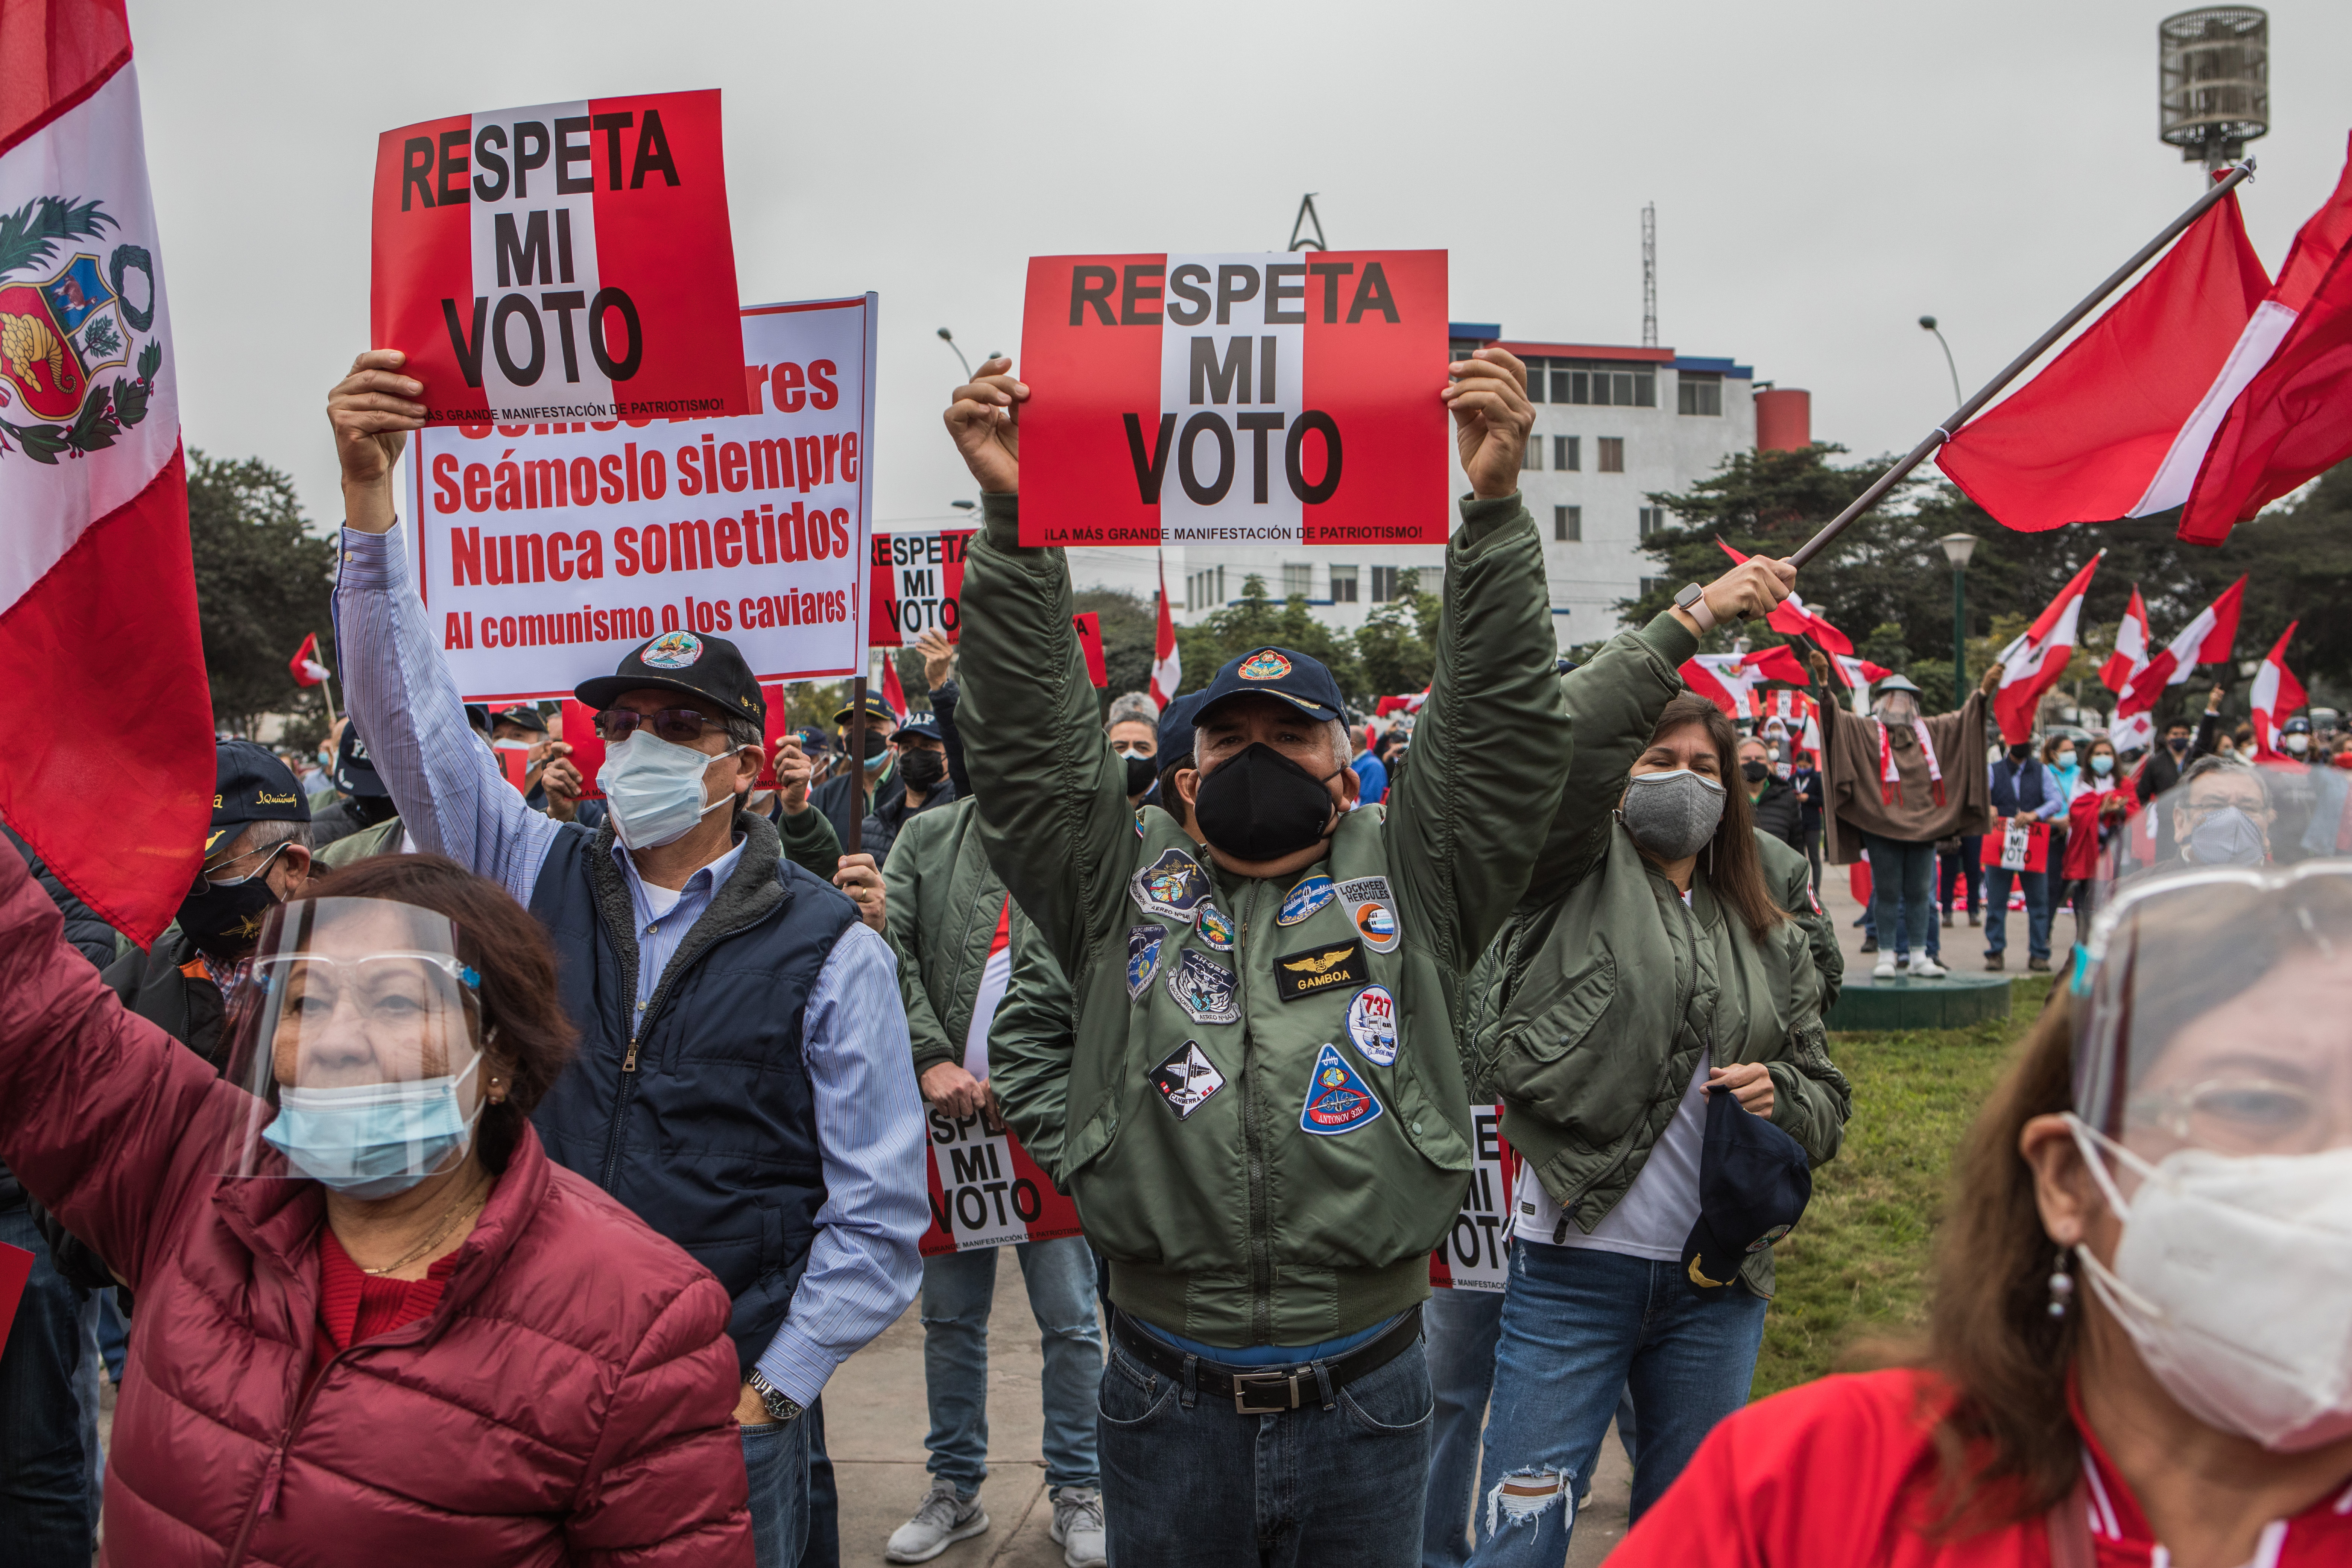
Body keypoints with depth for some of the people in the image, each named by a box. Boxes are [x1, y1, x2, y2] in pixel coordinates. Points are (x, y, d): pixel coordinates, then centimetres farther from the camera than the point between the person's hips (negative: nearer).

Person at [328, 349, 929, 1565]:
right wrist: (368, 498, -13)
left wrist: (766, 1392, -7)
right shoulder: (540, 881, 4)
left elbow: (878, 1211, -5)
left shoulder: (830, 950, -6)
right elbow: (409, 713, -3)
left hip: (726, 1415, -3)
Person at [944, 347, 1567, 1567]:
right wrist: (1015, 520, -16)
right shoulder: (1126, 881, 5)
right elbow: (1026, 741, -5)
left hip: (1364, 1402, 0)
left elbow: (1506, 730, -7)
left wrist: (1494, 508, -20)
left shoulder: (1406, 876, 3)